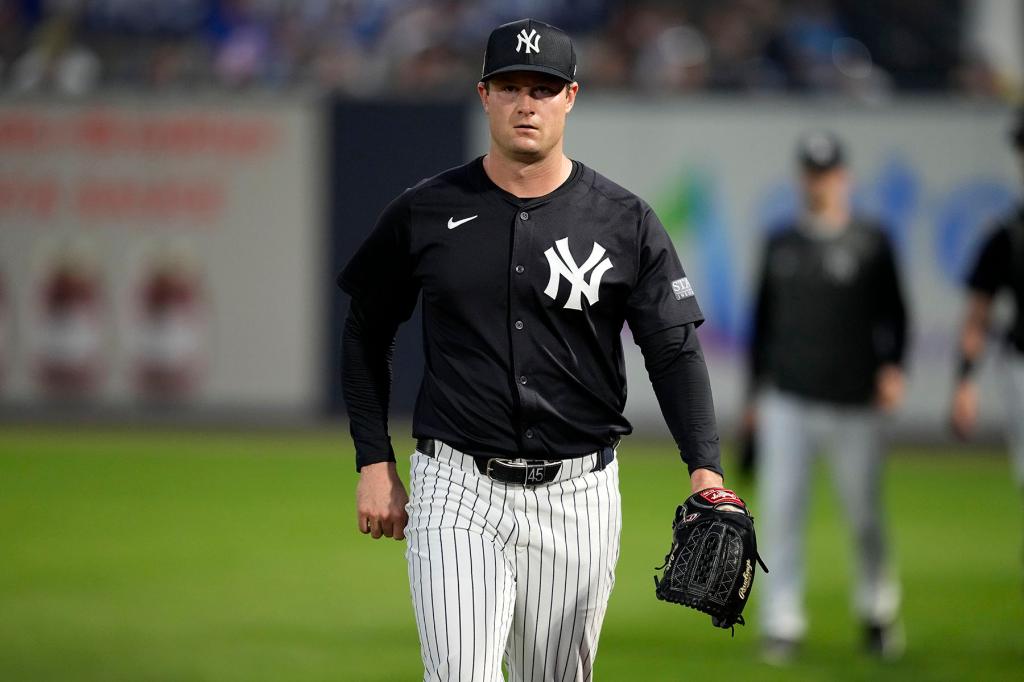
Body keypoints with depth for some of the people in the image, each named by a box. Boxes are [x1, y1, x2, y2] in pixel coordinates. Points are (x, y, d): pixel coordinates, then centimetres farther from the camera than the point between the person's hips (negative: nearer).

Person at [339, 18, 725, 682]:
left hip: (578, 495, 1)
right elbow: (367, 335, 13)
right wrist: (374, 464, 5)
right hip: (455, 489, -1)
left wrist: (705, 470, -16)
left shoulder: (625, 221, 2)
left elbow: (675, 351, -2)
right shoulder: (425, 213, 2)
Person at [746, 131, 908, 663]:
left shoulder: (870, 242, 2)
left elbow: (894, 313, 4)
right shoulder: (780, 244, 10)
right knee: (779, 513, -7)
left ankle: (878, 610, 27)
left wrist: (893, 366, -13)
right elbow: (763, 318, 16)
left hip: (853, 404, -2)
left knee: (864, 514, 5)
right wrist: (754, 391, 15)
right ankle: (781, 626, -3)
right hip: (787, 403, 2)